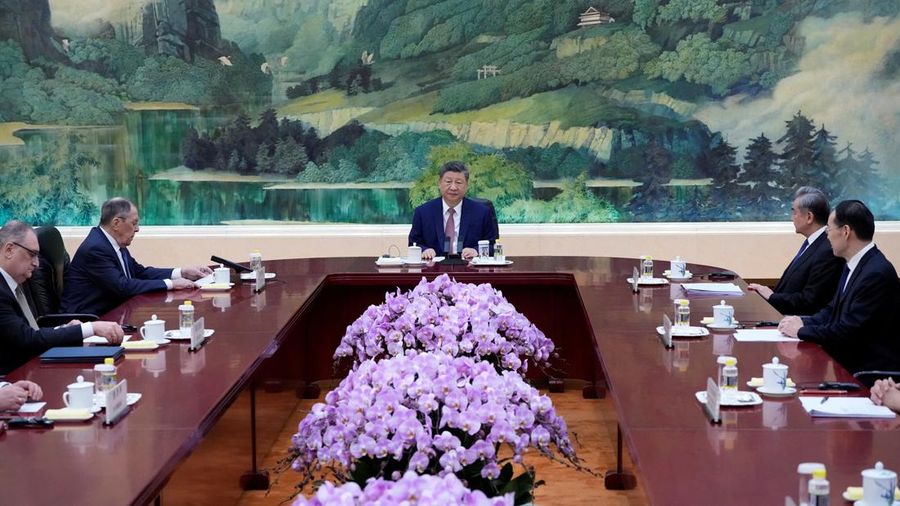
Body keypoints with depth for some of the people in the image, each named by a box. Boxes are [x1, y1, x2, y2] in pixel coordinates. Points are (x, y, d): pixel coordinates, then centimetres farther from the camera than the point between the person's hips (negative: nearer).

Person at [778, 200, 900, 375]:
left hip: (870, 371, -8)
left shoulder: (877, 273, -20)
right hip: (849, 361, 8)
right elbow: (833, 310, 18)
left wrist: (801, 330, -12)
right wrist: (803, 321, 0)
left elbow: (849, 330, -21)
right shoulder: (854, 265, 10)